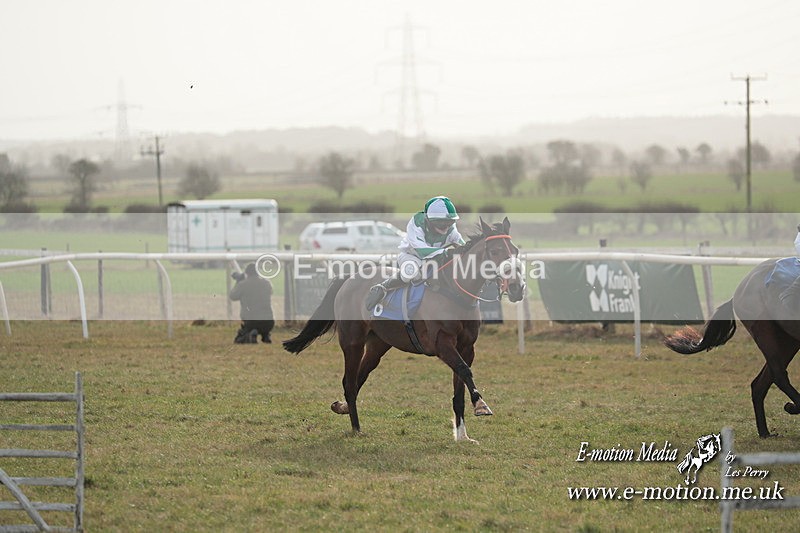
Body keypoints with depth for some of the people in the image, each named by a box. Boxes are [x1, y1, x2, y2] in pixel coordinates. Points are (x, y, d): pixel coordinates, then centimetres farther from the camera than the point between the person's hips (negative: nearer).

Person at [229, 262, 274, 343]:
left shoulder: (242, 284, -5)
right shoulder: (267, 283, 7)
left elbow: (232, 297, 9)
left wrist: (238, 282, 22)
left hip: (250, 321, -4)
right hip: (268, 321, 4)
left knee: (238, 340, 17)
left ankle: (249, 336, -14)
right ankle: (266, 336, 6)